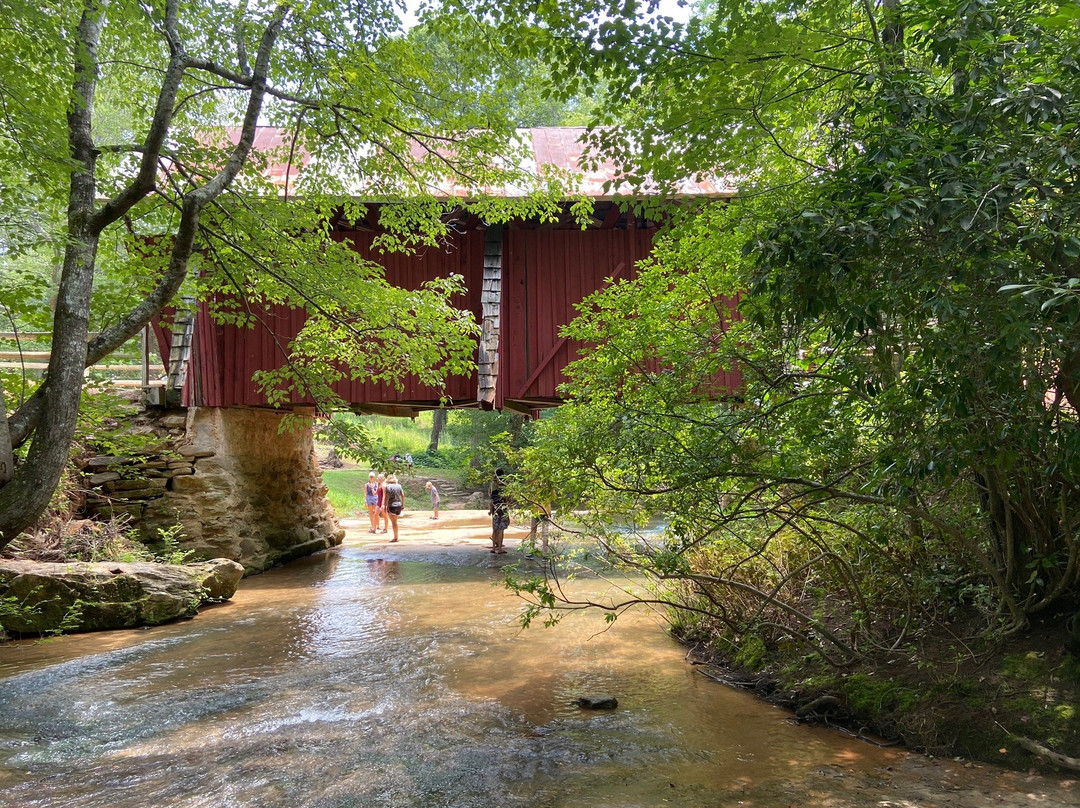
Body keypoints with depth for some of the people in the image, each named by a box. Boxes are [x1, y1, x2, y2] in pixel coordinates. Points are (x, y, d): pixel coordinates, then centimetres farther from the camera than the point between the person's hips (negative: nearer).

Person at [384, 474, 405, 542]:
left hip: (392, 506, -6)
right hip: (399, 505, 6)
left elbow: (387, 497, -14)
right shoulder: (399, 486, 7)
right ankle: (396, 536, 21)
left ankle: (395, 537, 0)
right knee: (395, 521, 17)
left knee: (394, 522, 0)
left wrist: (386, 506, -10)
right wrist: (403, 504, 14)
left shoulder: (388, 486, -10)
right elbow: (403, 495, 8)